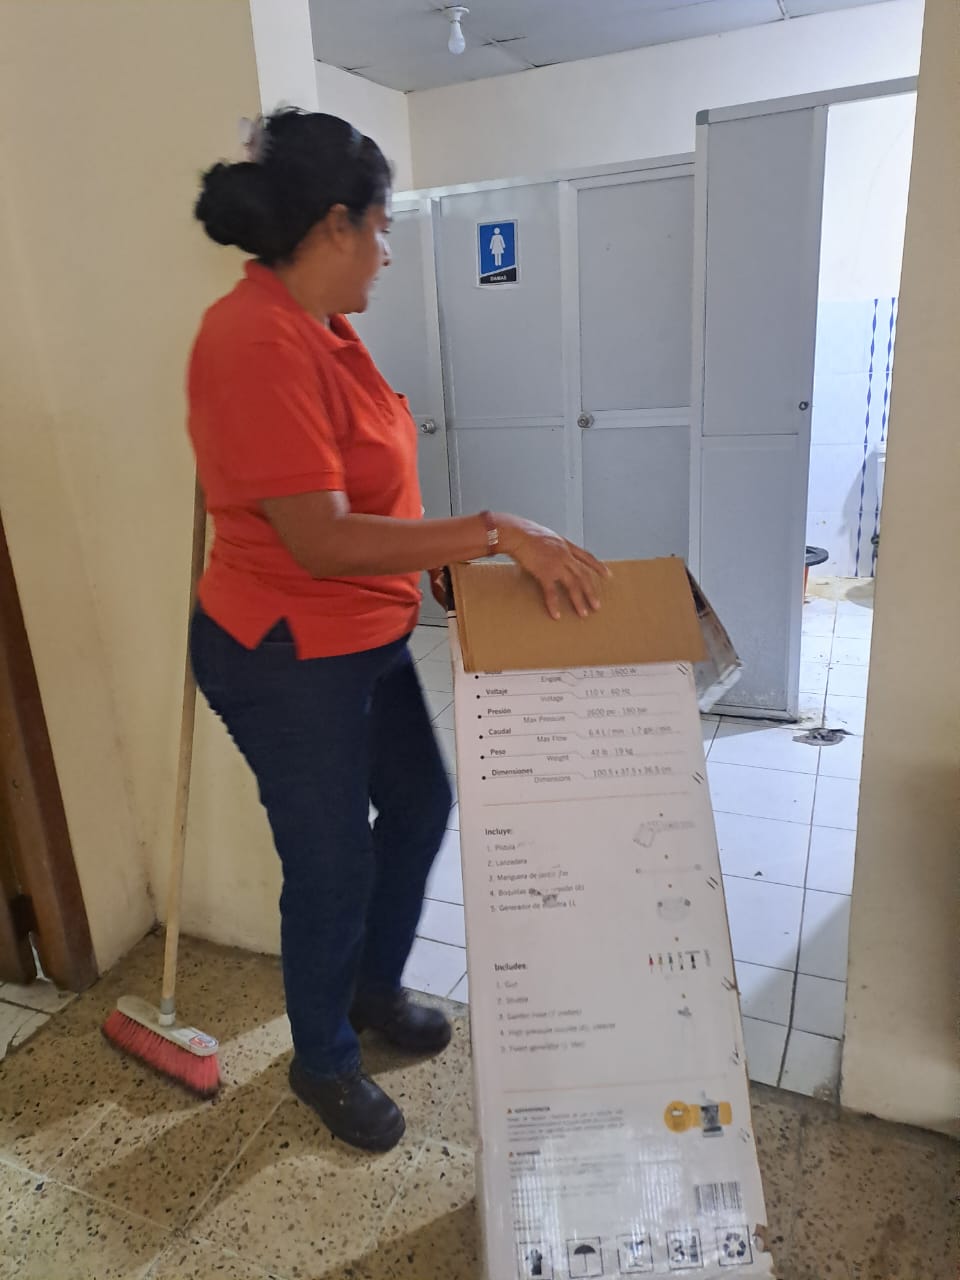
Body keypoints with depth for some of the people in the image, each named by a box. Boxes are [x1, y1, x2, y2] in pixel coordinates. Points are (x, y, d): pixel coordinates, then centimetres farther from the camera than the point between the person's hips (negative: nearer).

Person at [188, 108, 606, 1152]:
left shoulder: (316, 323, 6)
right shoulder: (257, 343, -24)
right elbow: (321, 540, -30)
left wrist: (441, 557, 15)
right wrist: (494, 534, -29)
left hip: (363, 636, 10)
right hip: (287, 659, -10)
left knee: (419, 804, 21)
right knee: (333, 866, 7)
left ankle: (375, 987, 46)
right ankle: (323, 1063, 36)